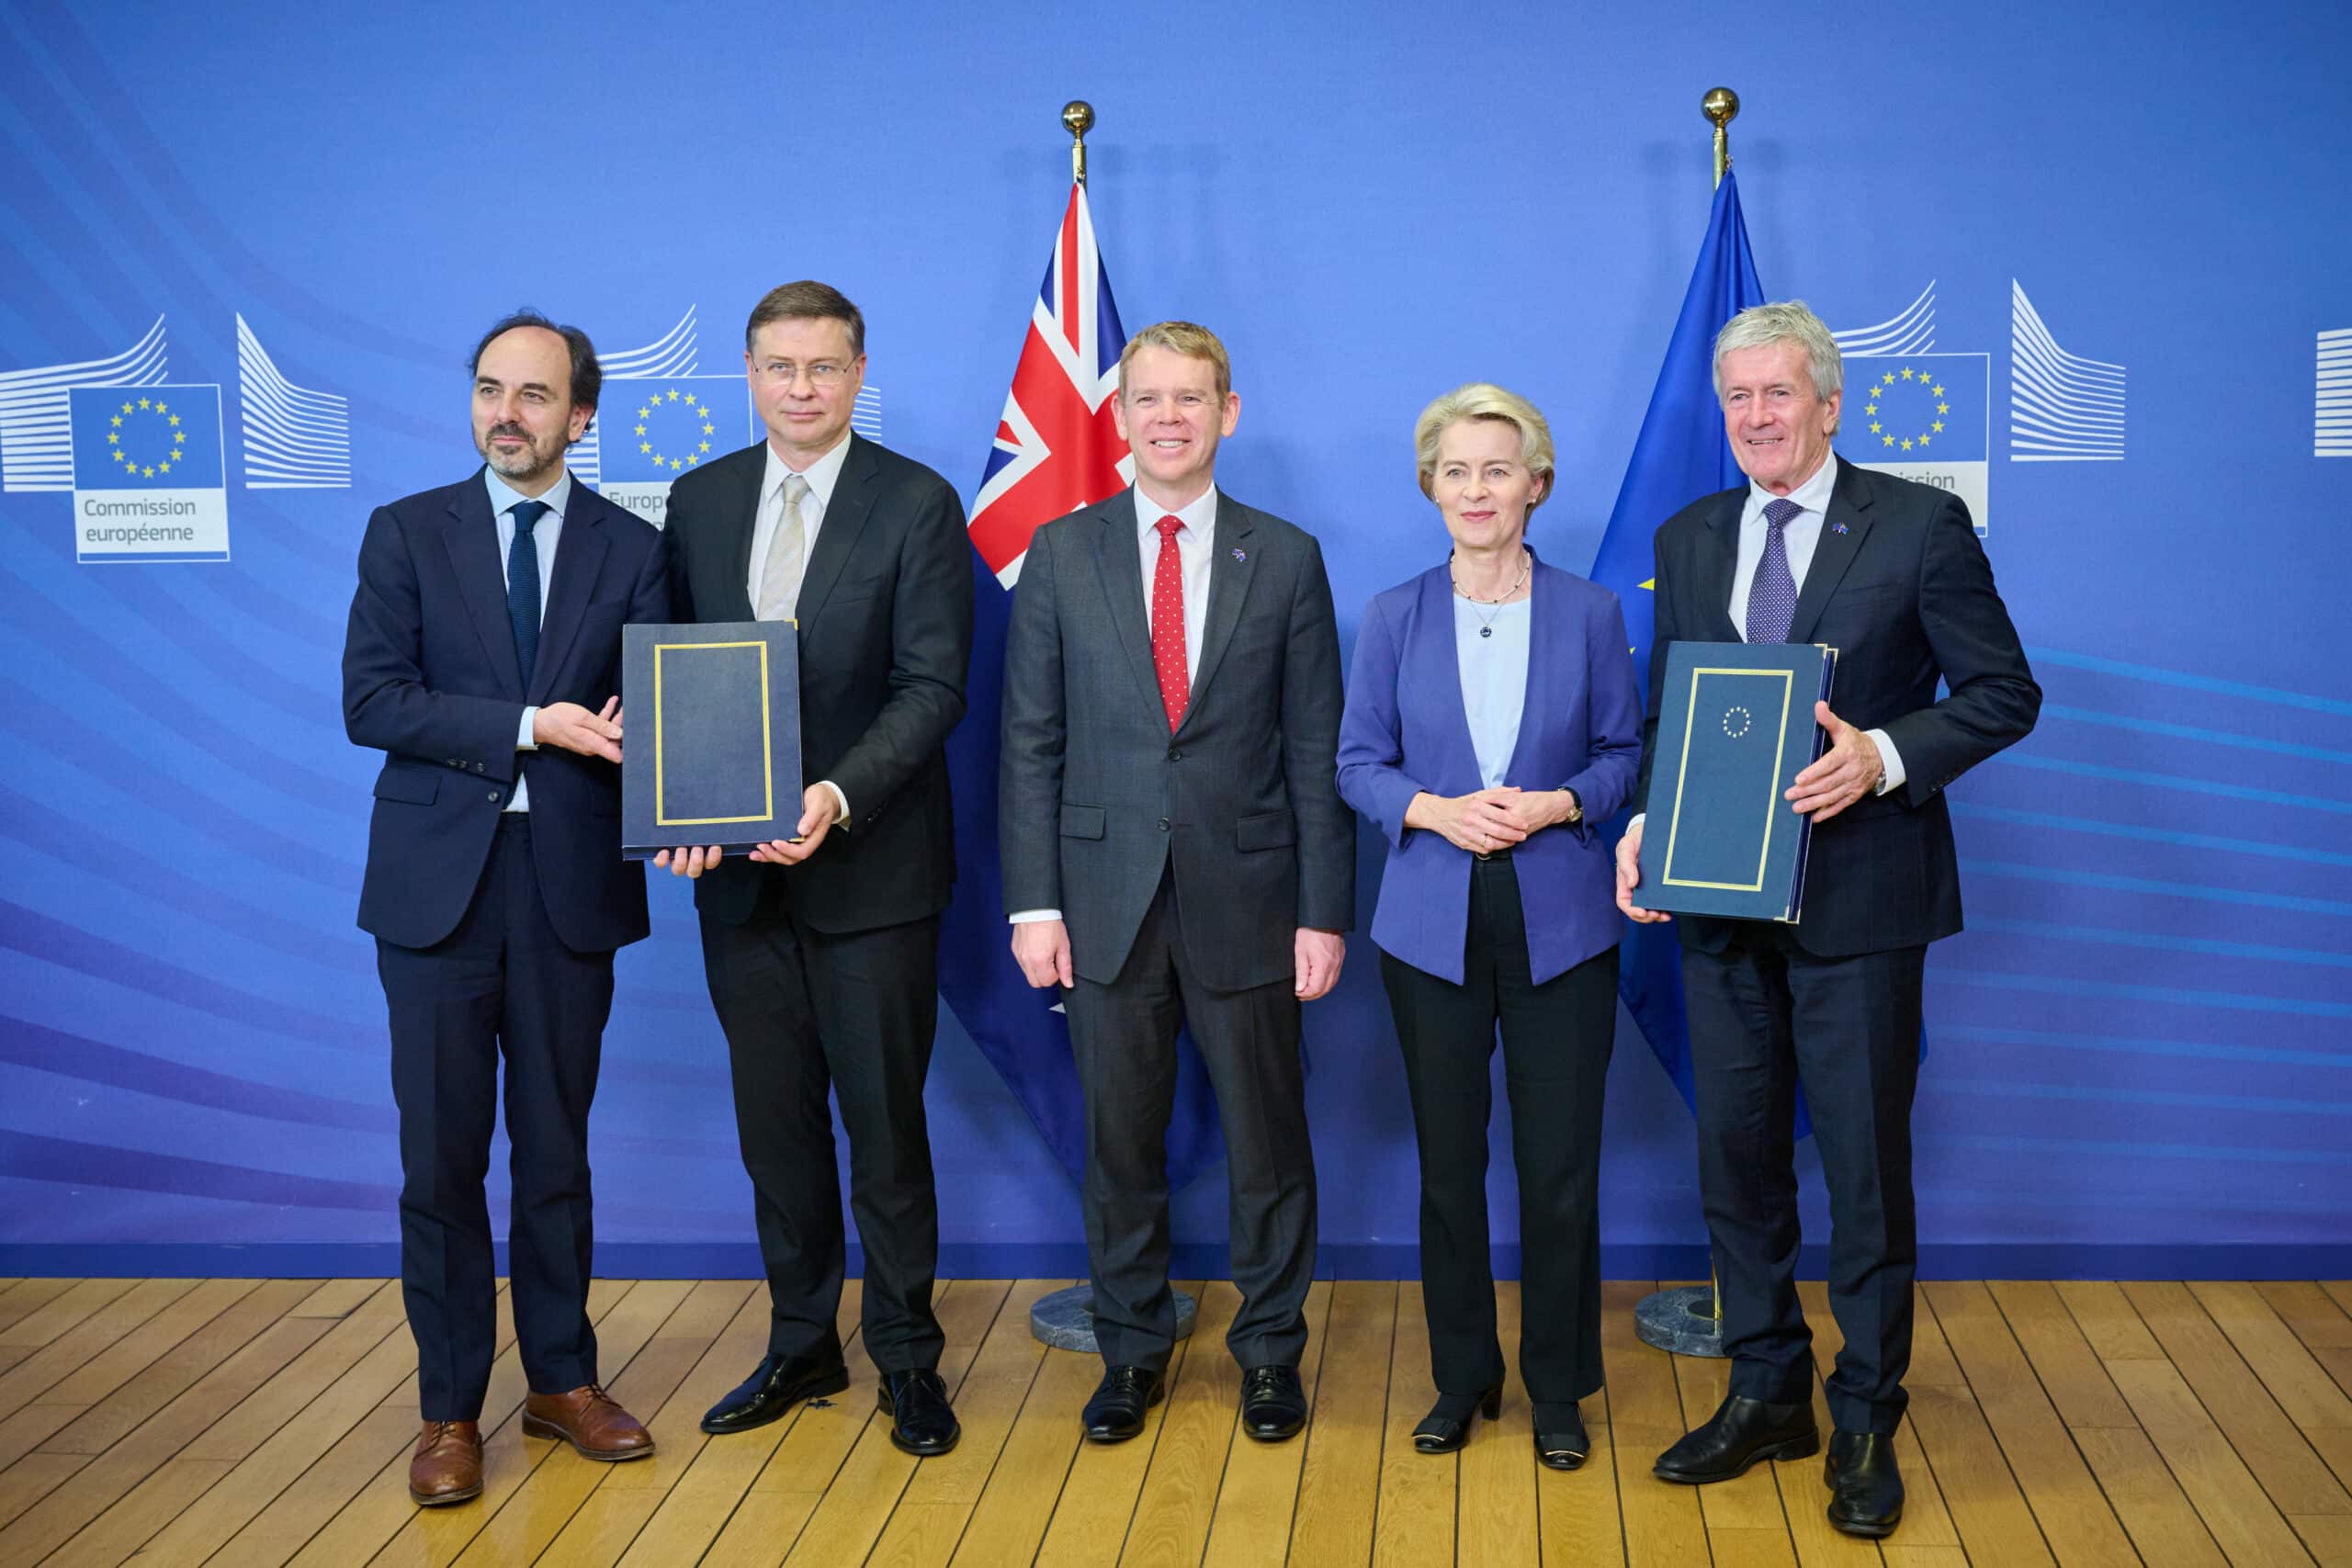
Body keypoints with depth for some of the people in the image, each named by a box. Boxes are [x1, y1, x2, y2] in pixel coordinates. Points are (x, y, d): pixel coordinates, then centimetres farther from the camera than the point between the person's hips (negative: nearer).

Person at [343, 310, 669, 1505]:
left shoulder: (631, 549, 6)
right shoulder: (408, 534, 3)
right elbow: (370, 700, -7)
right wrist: (528, 725, -16)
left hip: (570, 882, 1)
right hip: (438, 882, -1)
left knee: (557, 1148, 11)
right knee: (443, 1157, 4)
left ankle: (561, 1380, 25)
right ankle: (451, 1408, 16)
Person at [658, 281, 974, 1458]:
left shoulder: (918, 504, -5)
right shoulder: (700, 500, 8)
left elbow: (932, 686, -10)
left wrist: (838, 797, -24)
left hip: (870, 864, -4)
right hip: (740, 870, 4)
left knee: (884, 1116, 5)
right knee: (774, 1117, 13)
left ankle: (906, 1354, 20)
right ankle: (800, 1345, 27)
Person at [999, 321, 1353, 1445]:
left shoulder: (1286, 559, 3)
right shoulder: (1062, 554, 4)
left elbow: (1316, 749, 1)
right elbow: (1031, 742, 3)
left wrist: (1325, 912, -4)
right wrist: (1033, 902, -3)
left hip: (1245, 897, 0)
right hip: (1108, 900, 1)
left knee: (1268, 1140, 8)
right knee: (1119, 1141, 9)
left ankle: (1269, 1349, 26)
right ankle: (1131, 1348, 26)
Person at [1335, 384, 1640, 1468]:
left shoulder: (1590, 613, 2)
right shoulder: (1393, 618, 4)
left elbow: (1624, 754, 5)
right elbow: (1357, 764, 4)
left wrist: (1557, 804, -14)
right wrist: (1438, 811, -14)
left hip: (1561, 925, -1)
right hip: (1433, 925, 1)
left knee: (1560, 1164, 2)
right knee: (1448, 1161, 9)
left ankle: (1558, 1388, 19)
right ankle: (1462, 1377, 25)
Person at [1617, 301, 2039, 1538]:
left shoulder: (1920, 525, -5)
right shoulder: (1688, 540, 10)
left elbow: (2004, 693, -5)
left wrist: (1885, 757, -21)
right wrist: (1647, 822, -5)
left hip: (1857, 901, -5)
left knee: (1866, 1168, 4)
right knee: (1736, 1157, 13)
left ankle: (1866, 1423, 20)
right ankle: (1767, 1396, 29)